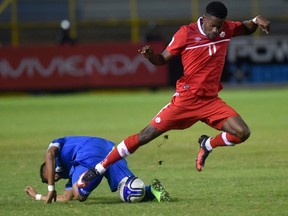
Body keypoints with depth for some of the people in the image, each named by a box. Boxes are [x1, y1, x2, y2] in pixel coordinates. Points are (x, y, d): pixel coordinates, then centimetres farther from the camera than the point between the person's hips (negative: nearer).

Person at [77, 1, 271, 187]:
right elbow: (163, 59, -1)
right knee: (147, 135, -7)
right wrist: (150, 55, -24)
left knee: (242, 133, -15)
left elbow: (246, 29, 23)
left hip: (211, 100, 4)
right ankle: (98, 168, 2)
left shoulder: (226, 29, 2)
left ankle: (207, 145, 15)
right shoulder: (187, 33, -10)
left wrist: (256, 21, 0)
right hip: (186, 99, -4)